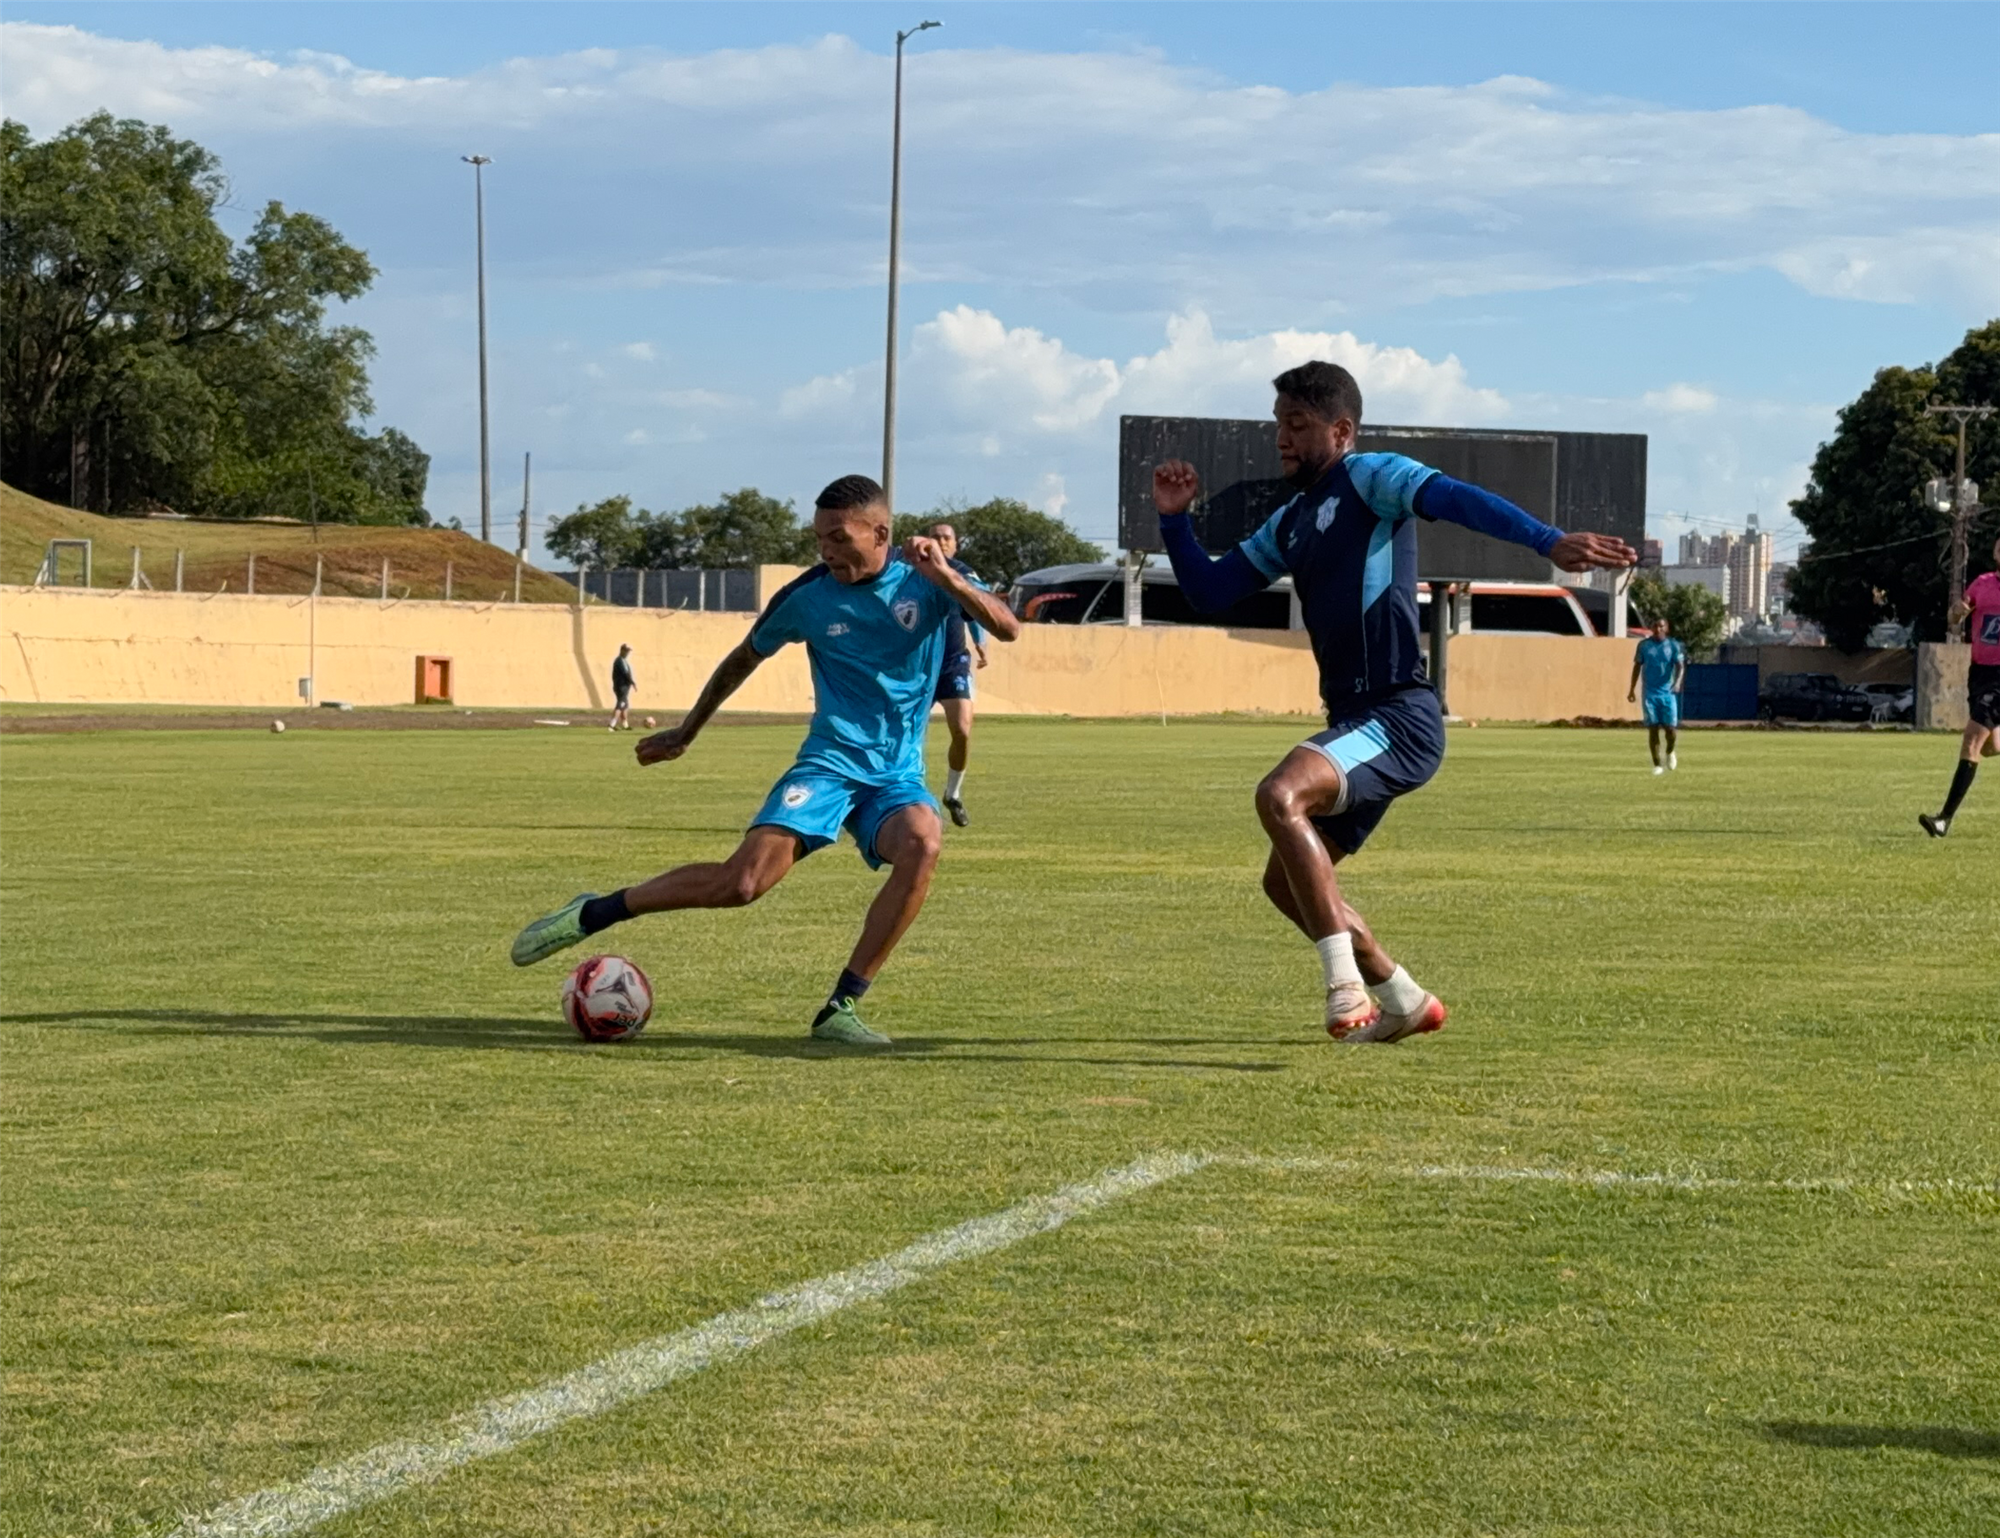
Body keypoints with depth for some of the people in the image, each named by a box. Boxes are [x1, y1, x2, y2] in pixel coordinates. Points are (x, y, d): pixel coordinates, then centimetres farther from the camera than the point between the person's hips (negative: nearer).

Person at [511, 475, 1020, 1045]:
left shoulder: (927, 576, -4)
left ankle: (841, 1009, -24)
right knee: (741, 881, -21)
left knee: (922, 843, -34)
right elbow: (744, 659, 14)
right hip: (830, 760, -1)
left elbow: (1007, 628, -14)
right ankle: (590, 915, -1)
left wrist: (947, 580, -30)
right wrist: (686, 732, 22)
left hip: (897, 776, 1)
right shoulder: (807, 597, -3)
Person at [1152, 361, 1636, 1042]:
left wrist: (1551, 542, -38)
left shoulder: (1370, 479, -6)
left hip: (1398, 717, -10)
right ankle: (1404, 1003, 23)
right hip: (1354, 724, 10)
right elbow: (1210, 591, 24)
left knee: (1280, 796, -31)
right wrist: (1174, 521, 8)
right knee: (1286, 882, 12)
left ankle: (1346, 985, -27)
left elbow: (1456, 500, -23)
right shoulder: (1290, 524, 20)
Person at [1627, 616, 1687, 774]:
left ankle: (1670, 752, 27)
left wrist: (1678, 682, -27)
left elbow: (1680, 666, -8)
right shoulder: (1644, 645, 5)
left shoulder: (1673, 646, 1)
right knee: (1653, 728, -4)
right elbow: (1637, 666, 12)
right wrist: (1632, 688, 9)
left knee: (1670, 728, -5)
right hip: (1650, 694, 1)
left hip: (1668, 694, -1)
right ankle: (1657, 764, 4)